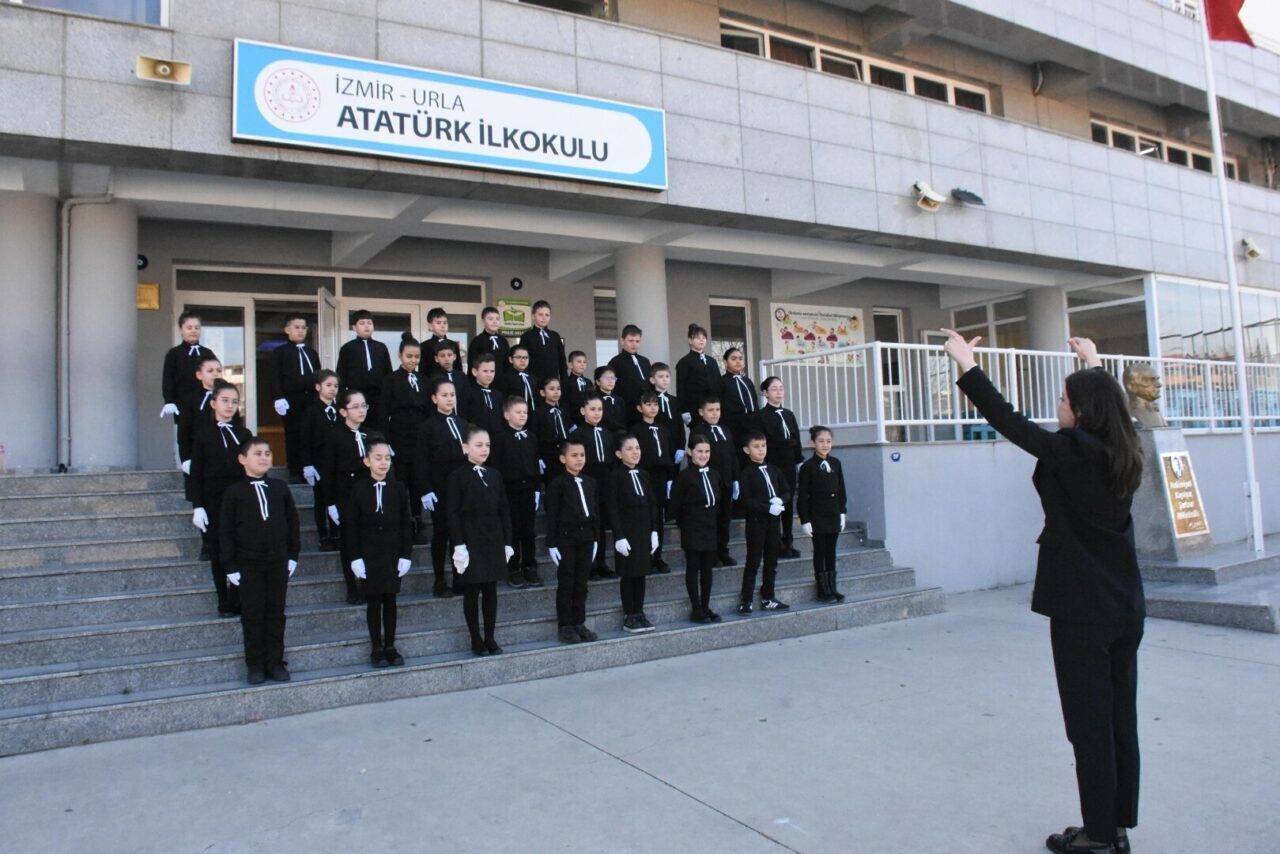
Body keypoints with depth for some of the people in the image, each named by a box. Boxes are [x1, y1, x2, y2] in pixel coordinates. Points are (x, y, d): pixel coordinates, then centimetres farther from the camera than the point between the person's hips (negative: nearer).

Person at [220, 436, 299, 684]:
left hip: (278, 562, 2)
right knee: (252, 616, 4)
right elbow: (225, 531, -3)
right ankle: (255, 665, 15)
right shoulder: (233, 492, -4)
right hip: (248, 564, -2)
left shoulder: (280, 488, 3)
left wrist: (293, 555, 5)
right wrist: (230, 566, -6)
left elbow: (292, 522, 8)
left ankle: (275, 662, 16)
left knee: (276, 614, 8)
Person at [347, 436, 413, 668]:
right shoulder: (358, 488, -4)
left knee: (390, 599, 8)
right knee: (373, 601, 5)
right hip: (369, 553, -1)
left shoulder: (399, 488, -1)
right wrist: (355, 557, -8)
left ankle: (390, 647, 17)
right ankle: (377, 648, 14)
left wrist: (406, 555, -3)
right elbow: (352, 526, -3)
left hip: (393, 553, 1)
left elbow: (406, 524, 1)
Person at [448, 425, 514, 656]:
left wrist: (507, 542, 6)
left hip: (493, 541, 4)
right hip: (471, 541, -4)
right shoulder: (458, 476, -4)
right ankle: (476, 640, 12)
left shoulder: (495, 475, 9)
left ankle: (490, 638, 17)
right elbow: (453, 513, -7)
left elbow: (504, 511, 10)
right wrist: (459, 545, -14)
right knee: (472, 591, 3)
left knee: (491, 590, 8)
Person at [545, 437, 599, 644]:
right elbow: (552, 516, -9)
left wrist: (594, 539, 11)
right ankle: (565, 626, 10)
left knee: (581, 583, 10)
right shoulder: (558, 484, -8)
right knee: (566, 584, 3)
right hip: (566, 538, -5)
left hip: (586, 538, 5)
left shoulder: (590, 483, 9)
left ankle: (579, 623, 19)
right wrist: (551, 543, -12)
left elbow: (595, 512, 13)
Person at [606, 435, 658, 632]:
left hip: (644, 531, 5)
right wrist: (619, 537, -16)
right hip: (626, 532, -5)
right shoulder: (615, 476, -9)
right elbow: (612, 509, -12)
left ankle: (639, 613, 19)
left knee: (641, 573, 10)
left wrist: (654, 531, 6)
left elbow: (652, 504, 11)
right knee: (628, 574, 1)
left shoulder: (644, 475, 9)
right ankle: (628, 616, 10)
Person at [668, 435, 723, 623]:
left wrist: (714, 517, 9)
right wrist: (685, 523, -3)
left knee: (708, 568, 10)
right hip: (692, 531, -6)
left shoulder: (714, 475, 7)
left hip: (710, 529, 6)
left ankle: (706, 607, 20)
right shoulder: (684, 477, -11)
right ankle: (696, 609, 9)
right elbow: (674, 507, -9)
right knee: (693, 568, 2)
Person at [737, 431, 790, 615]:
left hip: (773, 521, 6)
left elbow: (786, 492, 11)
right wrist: (768, 508, -21)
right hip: (756, 522, -5)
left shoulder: (773, 470, 9)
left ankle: (768, 598, 22)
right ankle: (746, 601, 5)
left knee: (772, 561, 12)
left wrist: (780, 501, -11)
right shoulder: (746, 473, -8)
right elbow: (746, 500, -15)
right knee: (753, 562, -2)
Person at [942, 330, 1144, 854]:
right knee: (1120, 718, 14)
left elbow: (1008, 422, -12)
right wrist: (1094, 365, 40)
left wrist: (967, 367, -4)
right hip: (1125, 606, 8)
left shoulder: (1070, 452, -16)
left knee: (1089, 723, 2)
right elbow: (1105, 406, 25)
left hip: (1081, 608, -8)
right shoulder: (1124, 453, 5)